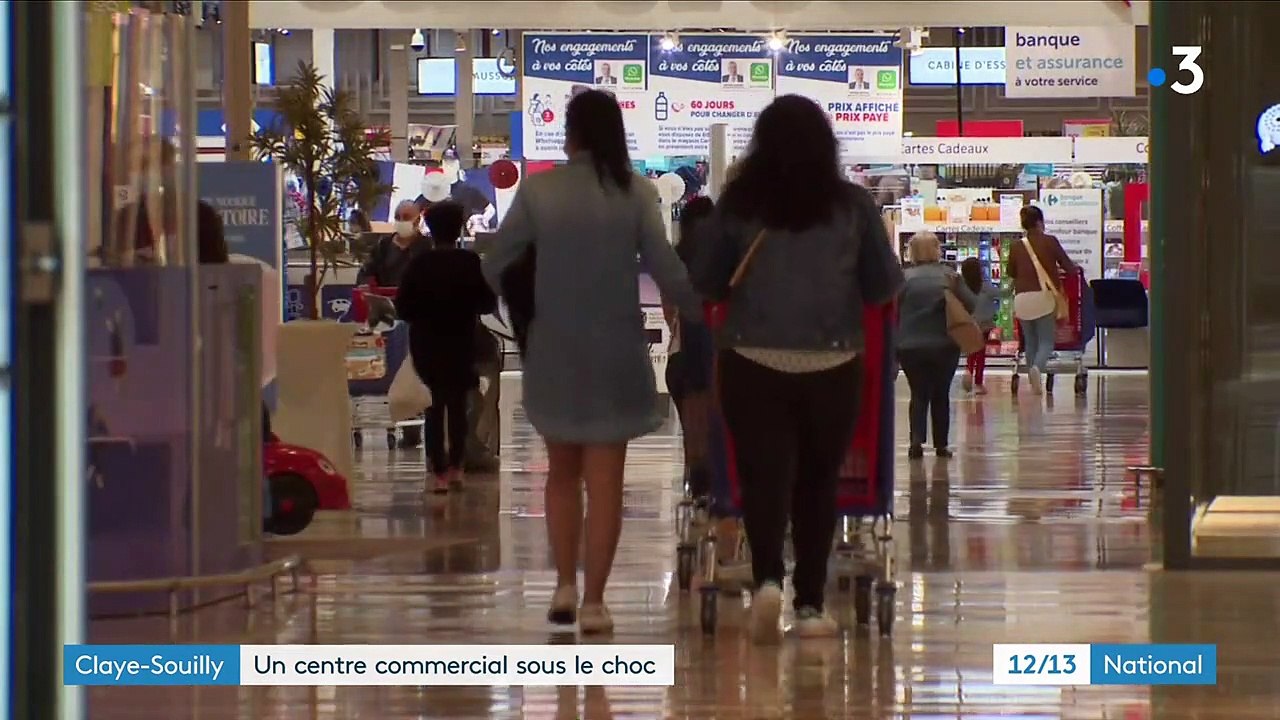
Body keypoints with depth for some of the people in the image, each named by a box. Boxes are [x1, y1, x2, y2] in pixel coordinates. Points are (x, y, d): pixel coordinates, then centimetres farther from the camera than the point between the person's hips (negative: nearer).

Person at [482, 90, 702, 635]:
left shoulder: (538, 190, -5)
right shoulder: (636, 193, -6)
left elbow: (497, 263, -4)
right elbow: (666, 269, -9)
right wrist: (700, 316, 6)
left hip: (555, 349, 1)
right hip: (616, 350, -1)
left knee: (563, 471, 18)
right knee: (605, 478, 5)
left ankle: (565, 585, 9)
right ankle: (593, 599, 2)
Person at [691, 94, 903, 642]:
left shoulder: (739, 202, -2)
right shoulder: (852, 204, -1)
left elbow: (706, 282, 5)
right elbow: (886, 285, 6)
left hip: (753, 363, -1)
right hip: (832, 365, 1)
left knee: (764, 474, 0)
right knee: (818, 480, 12)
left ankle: (767, 578, -24)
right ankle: (810, 605, 14)